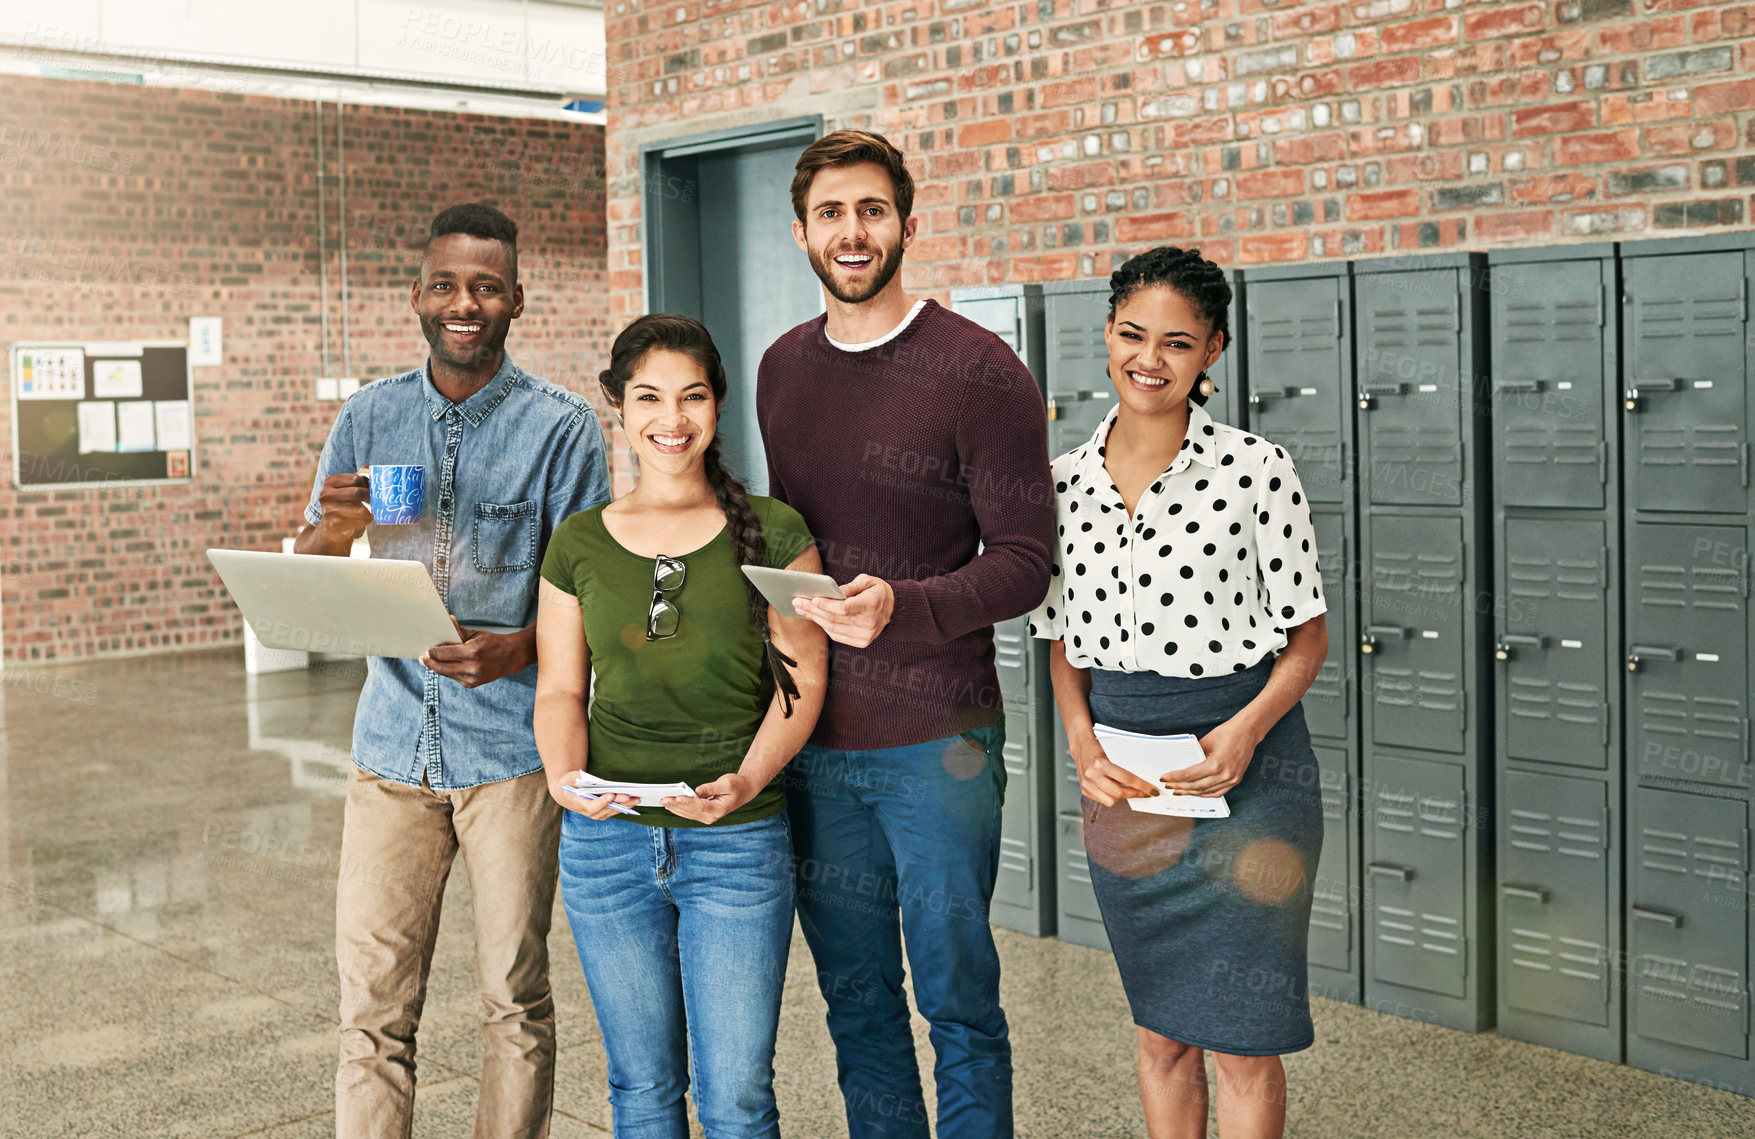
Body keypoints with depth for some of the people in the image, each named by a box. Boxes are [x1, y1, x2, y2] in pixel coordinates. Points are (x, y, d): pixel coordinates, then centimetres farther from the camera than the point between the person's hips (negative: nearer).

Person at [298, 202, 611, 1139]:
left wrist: (519, 648, -21)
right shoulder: (368, 418, 8)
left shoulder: (561, 428, -1)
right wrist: (331, 530, -14)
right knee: (371, 1002, 2)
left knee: (514, 998, 6)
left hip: (514, 743, -2)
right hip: (394, 740, 2)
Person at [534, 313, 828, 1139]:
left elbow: (803, 680, -1)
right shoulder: (579, 545, 7)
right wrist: (564, 775, -12)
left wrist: (747, 779, -17)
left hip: (740, 841, -2)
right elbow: (560, 687, 9)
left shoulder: (773, 533, 0)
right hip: (606, 842, 2)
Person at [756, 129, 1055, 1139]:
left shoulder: (978, 369, -8)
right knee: (856, 1000, 14)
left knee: (959, 999, 5)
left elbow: (1024, 562, -11)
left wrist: (903, 607, -26)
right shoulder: (783, 370, 10)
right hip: (813, 741, 5)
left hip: (937, 742, -5)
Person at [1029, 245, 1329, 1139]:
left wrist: (1248, 728, -18)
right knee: (1161, 1030, 16)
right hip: (1122, 778, 4)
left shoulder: (1254, 470, -8)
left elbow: (1307, 636, -3)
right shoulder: (1065, 482, 3)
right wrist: (1083, 741, -6)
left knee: (1242, 1041, 2)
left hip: (1242, 764, -3)